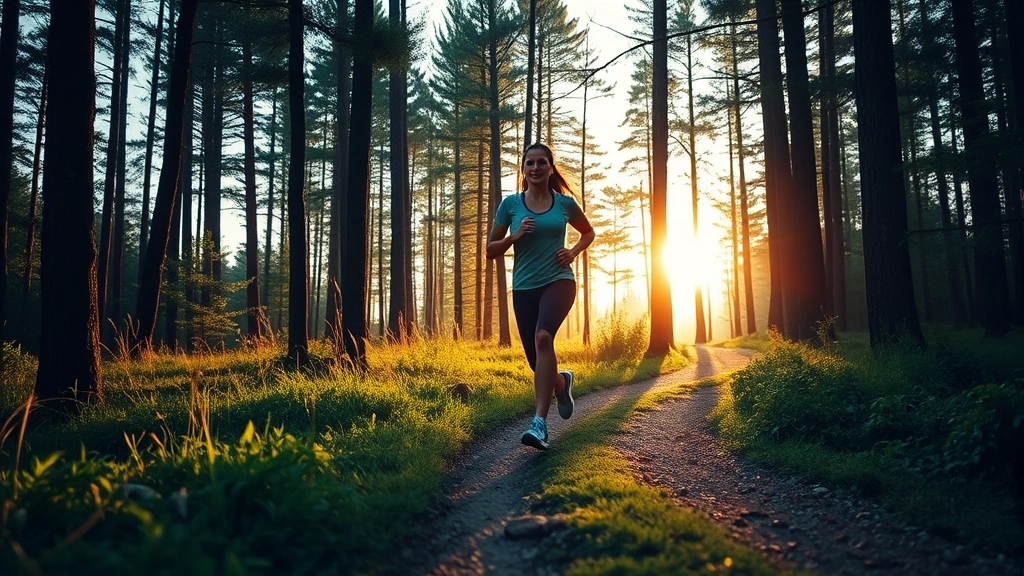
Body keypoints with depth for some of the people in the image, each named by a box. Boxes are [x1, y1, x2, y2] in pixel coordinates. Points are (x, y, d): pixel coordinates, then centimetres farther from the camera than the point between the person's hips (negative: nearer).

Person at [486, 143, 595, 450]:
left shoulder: (565, 203, 4)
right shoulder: (510, 204, 4)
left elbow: (589, 232, 22)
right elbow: (491, 249, 7)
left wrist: (574, 252, 2)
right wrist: (516, 236, -12)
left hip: (559, 281, -2)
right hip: (524, 287, 2)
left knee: (543, 336, -31)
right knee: (536, 359, 5)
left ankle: (539, 422, -31)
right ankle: (561, 382, 44)